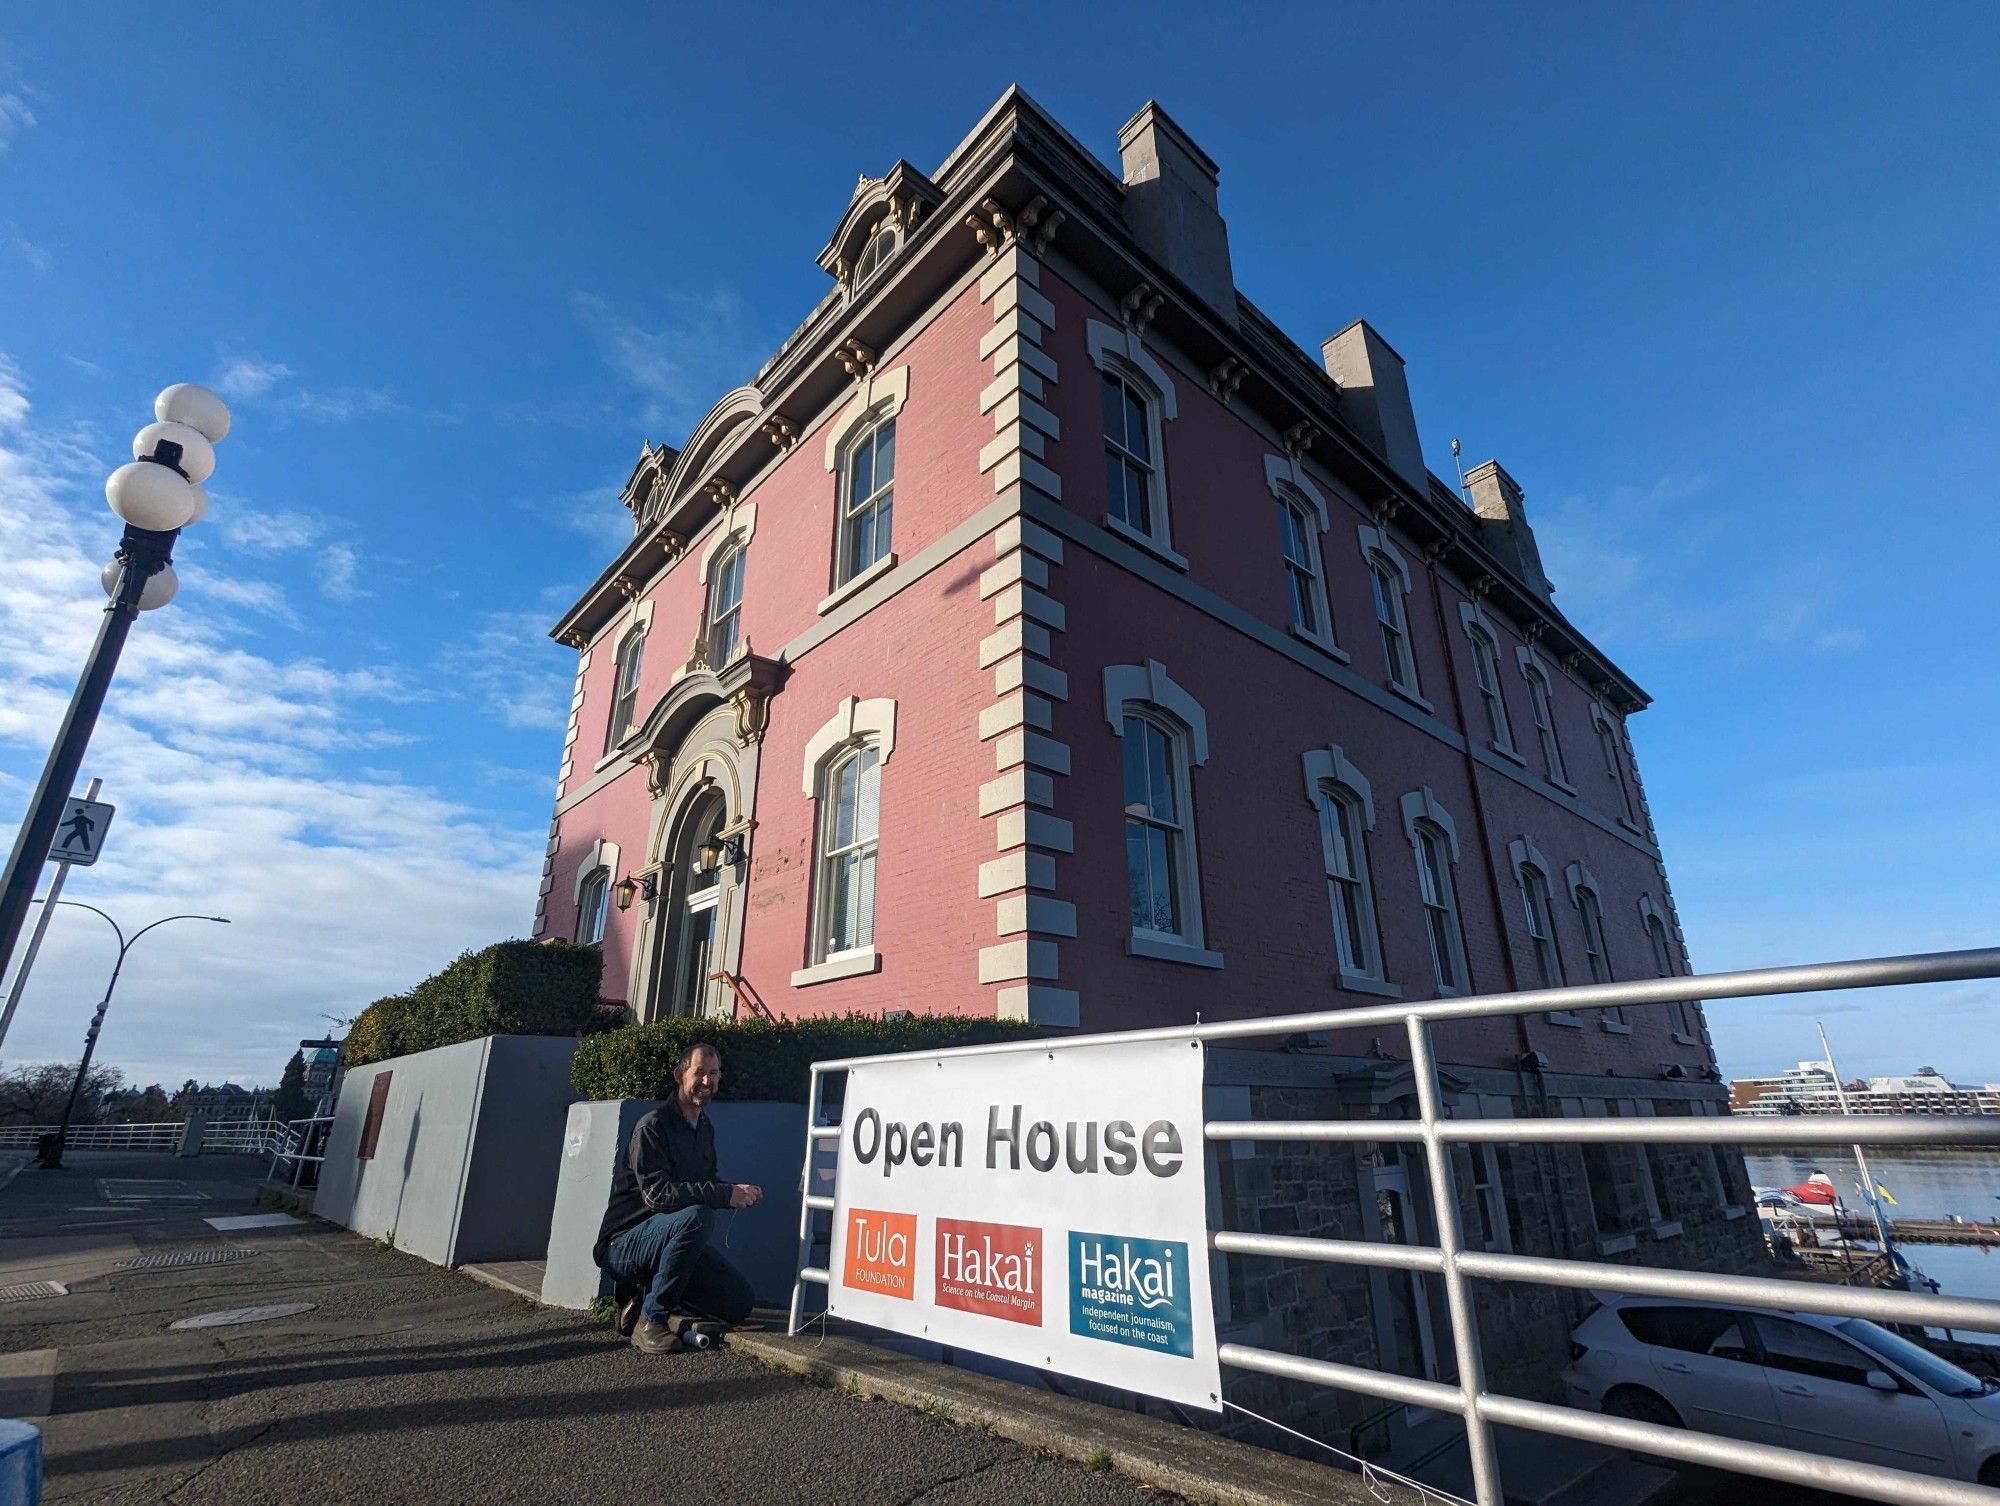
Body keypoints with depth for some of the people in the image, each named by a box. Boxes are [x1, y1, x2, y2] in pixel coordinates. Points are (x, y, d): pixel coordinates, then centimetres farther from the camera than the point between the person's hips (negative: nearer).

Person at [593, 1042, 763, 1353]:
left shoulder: (705, 1128, 8)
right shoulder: (653, 1126, -18)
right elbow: (658, 1194, -27)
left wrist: (738, 1192, -7)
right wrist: (725, 1194, -27)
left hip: (670, 1237, 8)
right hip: (624, 1243, -8)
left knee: (740, 1304, -2)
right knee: (696, 1216, -36)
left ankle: (643, 1296, 11)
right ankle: (650, 1321, -19)